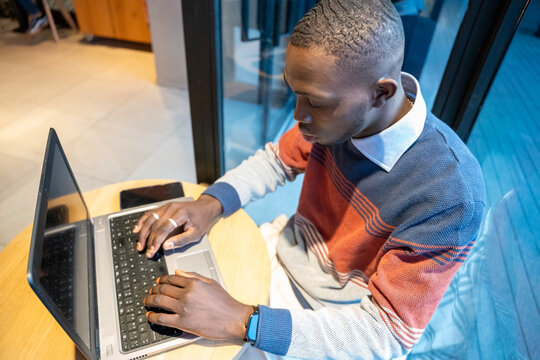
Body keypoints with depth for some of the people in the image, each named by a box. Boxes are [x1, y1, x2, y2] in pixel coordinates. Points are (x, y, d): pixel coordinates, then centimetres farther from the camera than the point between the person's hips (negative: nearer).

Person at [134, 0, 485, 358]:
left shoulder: (450, 196, -32)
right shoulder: (338, 111, -16)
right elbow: (277, 160, 0)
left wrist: (243, 320, -35)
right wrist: (209, 204, -17)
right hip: (280, 254, 5)